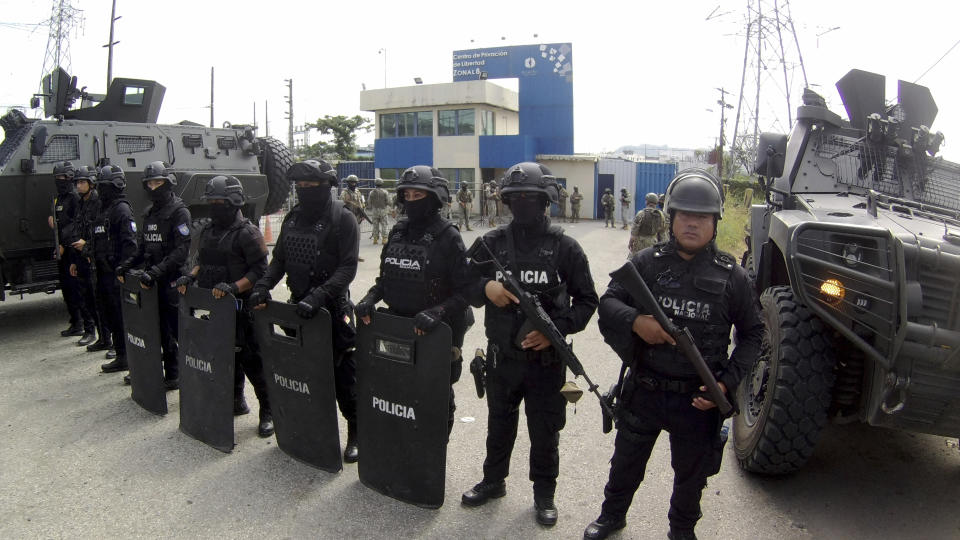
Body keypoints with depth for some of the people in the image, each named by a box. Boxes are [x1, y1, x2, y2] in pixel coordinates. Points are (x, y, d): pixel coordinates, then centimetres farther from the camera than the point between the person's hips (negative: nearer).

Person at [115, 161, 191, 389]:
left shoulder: (179, 212, -10)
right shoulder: (150, 212, 16)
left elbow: (181, 251, -19)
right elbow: (143, 245, 22)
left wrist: (156, 271, -26)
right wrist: (127, 265, 8)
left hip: (170, 281, -7)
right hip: (151, 280, 7)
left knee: (170, 329, 0)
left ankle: (174, 375, 10)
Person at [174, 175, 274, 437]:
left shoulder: (247, 233, -12)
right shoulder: (208, 230, 12)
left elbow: (260, 271, -16)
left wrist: (233, 287, -26)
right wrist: (190, 276, 4)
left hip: (241, 307, -7)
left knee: (251, 359, -3)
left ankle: (268, 411, 9)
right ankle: (236, 401, 35)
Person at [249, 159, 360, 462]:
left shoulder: (342, 219, -10)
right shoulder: (293, 218, 10)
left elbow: (347, 267, -17)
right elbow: (279, 259, 15)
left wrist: (319, 296, -28)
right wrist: (263, 286, -2)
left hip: (333, 307, -6)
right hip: (298, 305, 6)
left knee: (343, 373, 0)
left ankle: (355, 432, 13)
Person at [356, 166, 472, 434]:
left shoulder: (448, 237, -11)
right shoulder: (398, 231, 6)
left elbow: (465, 292, -14)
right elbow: (385, 278, 15)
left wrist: (437, 312, -29)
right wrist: (370, 299, -4)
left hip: (435, 332, -5)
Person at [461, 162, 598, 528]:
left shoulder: (564, 247, -7)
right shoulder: (492, 243, -1)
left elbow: (587, 300, -3)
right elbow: (466, 287, 4)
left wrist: (556, 329, -18)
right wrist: (486, 287, -19)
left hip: (546, 358, -2)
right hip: (501, 355, 3)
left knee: (545, 430, 12)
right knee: (499, 423, 21)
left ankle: (544, 493, 33)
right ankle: (493, 480, 42)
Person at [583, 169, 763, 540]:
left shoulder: (731, 275, -4)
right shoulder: (647, 262, -4)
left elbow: (752, 333, 3)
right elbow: (608, 301, -5)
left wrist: (728, 383, -9)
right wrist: (635, 320, -27)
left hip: (699, 399, 0)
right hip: (644, 390, 0)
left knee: (691, 473, 19)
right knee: (626, 461, 19)